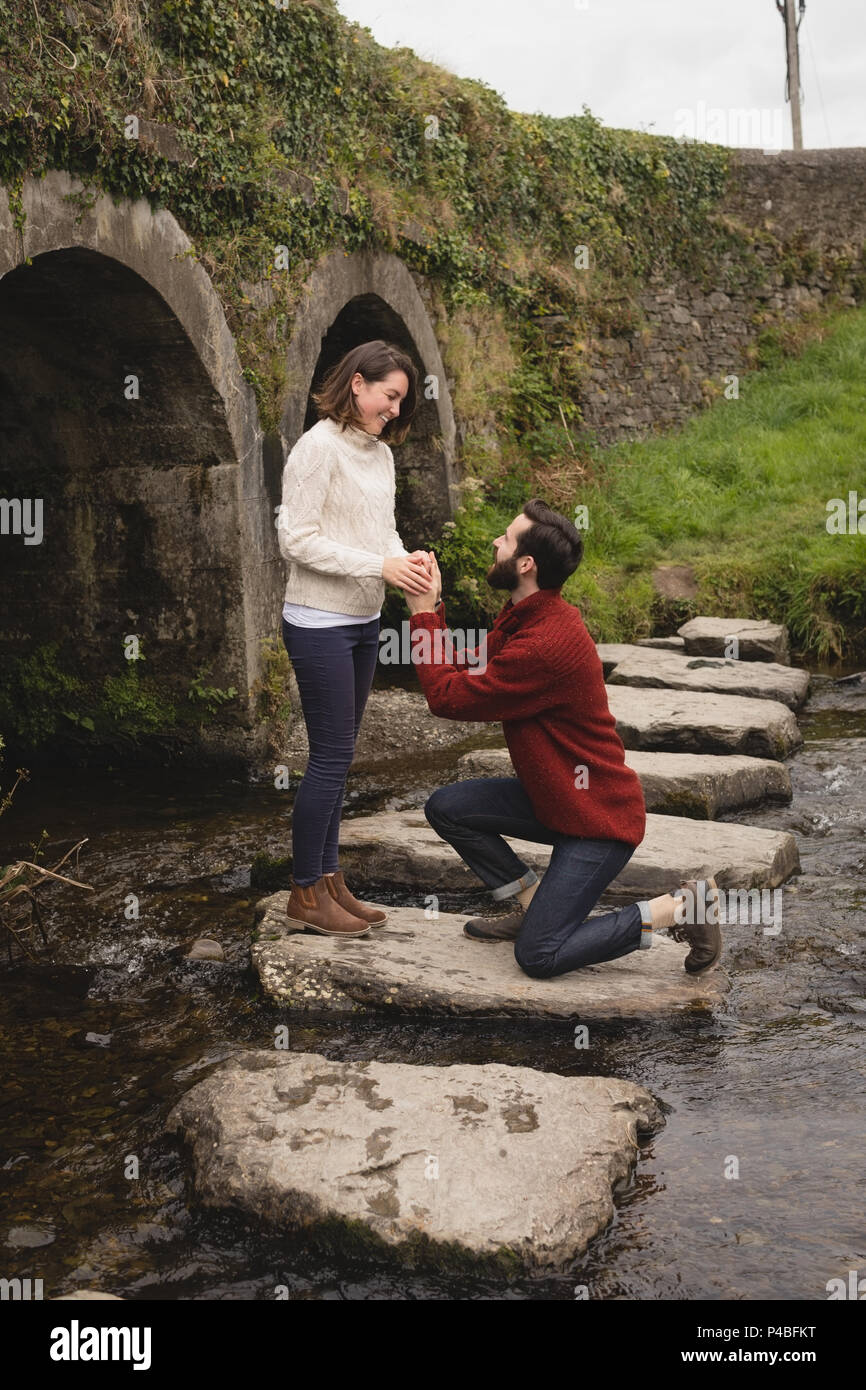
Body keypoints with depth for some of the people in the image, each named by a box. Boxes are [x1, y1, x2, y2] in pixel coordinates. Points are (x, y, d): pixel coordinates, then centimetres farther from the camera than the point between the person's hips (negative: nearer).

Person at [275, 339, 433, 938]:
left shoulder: (380, 453, 12)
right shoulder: (319, 448, -13)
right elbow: (297, 539, -18)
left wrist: (406, 557, -6)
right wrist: (380, 565, -21)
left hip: (364, 621, 8)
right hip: (320, 623, -8)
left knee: (338, 756, 12)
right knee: (331, 757, -5)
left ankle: (329, 878, 22)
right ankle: (306, 893, 8)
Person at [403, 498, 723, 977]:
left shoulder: (546, 645, -29)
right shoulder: (523, 619, 3)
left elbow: (449, 698, -23)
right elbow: (465, 672, 5)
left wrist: (422, 616, -15)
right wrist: (434, 608, 0)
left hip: (598, 817, -9)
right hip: (554, 797, 9)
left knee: (538, 956, -12)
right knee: (446, 808, 1)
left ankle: (681, 908, -2)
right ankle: (531, 903, 15)